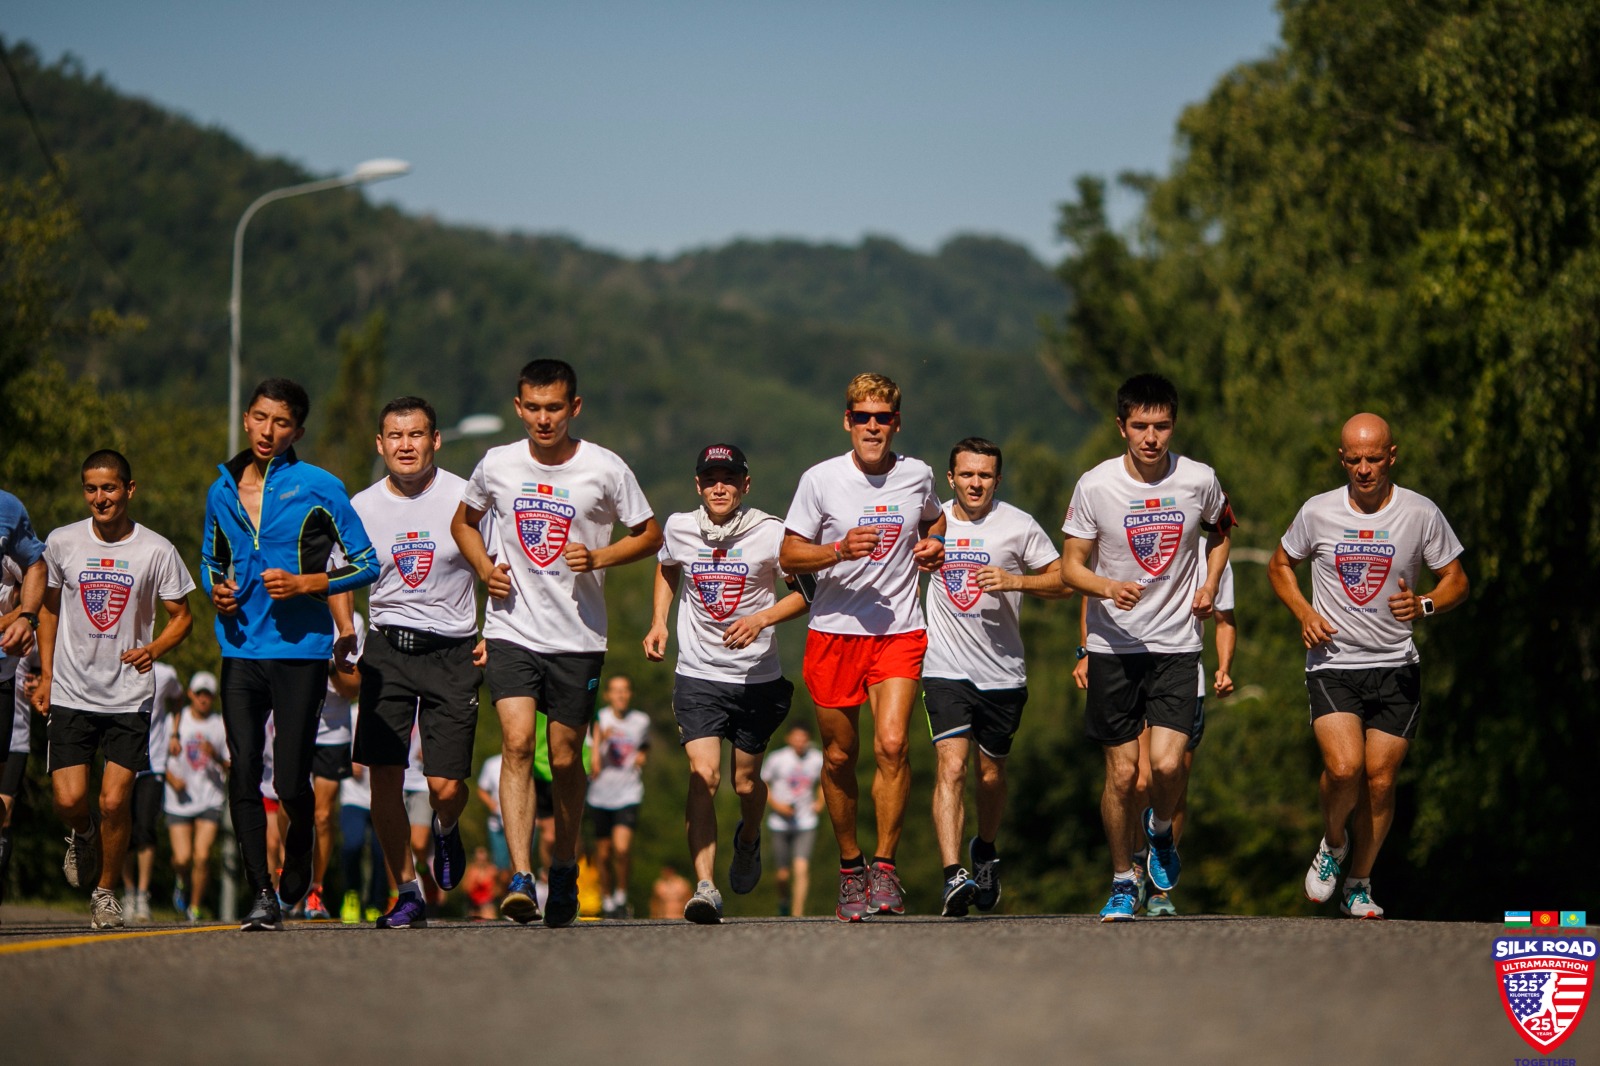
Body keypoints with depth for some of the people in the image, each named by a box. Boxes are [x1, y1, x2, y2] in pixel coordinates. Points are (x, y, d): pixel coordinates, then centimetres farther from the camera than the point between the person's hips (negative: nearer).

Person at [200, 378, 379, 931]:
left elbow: (365, 565, 1)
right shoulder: (222, 491, 12)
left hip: (301, 650, -4)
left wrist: (303, 584, -11)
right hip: (241, 650, 4)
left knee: (291, 781, -5)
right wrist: (216, 591, 6)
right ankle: (261, 894, 0)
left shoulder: (318, 487, -2)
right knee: (243, 770, -6)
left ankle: (299, 854, 27)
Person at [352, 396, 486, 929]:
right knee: (384, 775, -6)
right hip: (386, 649, 2)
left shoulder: (464, 500, -3)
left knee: (446, 786, -7)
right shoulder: (362, 507, 4)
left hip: (452, 651, -2)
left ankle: (445, 829, 30)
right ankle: (406, 890, 8)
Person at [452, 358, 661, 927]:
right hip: (511, 630, 0)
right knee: (517, 742, -17)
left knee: (565, 759, 7)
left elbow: (650, 534, 6)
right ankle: (520, 877, -22)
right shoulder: (497, 465, 2)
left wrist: (597, 557, -11)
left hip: (579, 638, 0)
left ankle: (564, 871, 28)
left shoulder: (606, 469, -4)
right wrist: (485, 568, 1)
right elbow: (464, 521, 20)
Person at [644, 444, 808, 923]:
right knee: (703, 775, -17)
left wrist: (762, 619, -18)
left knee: (746, 782, 12)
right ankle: (704, 886, -21)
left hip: (758, 677, 0)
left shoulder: (771, 533, -10)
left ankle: (748, 840, 47)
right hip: (698, 675, 1)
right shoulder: (680, 528, -1)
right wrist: (658, 623, 10)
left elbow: (808, 592, -3)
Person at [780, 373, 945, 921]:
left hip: (900, 629, 0)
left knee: (892, 744, -17)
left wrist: (934, 544, 5)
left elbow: (935, 520, 27)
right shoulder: (820, 480, -2)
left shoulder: (917, 475, 5)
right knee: (839, 756, 6)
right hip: (834, 630, 0)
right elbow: (789, 556, 1)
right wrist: (840, 549, -17)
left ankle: (885, 868, -7)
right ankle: (850, 867, 24)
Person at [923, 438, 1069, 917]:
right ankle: (953, 875, -26)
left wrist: (1014, 581, -17)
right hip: (945, 670, 0)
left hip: (1003, 673, 0)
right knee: (951, 767, -17)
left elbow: (1062, 581, -2)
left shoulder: (1019, 526, -2)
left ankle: (985, 850, 42)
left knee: (991, 775, 13)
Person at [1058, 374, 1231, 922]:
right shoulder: (1095, 486, -8)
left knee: (1168, 763, -14)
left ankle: (1161, 830, 20)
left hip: (1177, 645, 0)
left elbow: (1220, 530, 19)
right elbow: (1070, 567, -3)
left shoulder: (1199, 481, -3)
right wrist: (1107, 587, -24)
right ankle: (1123, 877, 21)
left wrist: (1209, 588, 4)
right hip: (1113, 646, 0)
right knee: (1121, 772, 1)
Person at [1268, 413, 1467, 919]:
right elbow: (1280, 564, 14)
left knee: (1379, 781, 1)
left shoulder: (1421, 514, -3)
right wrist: (1303, 612, -4)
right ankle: (1332, 844, 11)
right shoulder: (1318, 512, -2)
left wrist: (1424, 605, -16)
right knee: (1344, 768, -20)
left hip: (1397, 667, 1)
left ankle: (1359, 884, 21)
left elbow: (1456, 580, 6)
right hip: (1332, 663, -1)